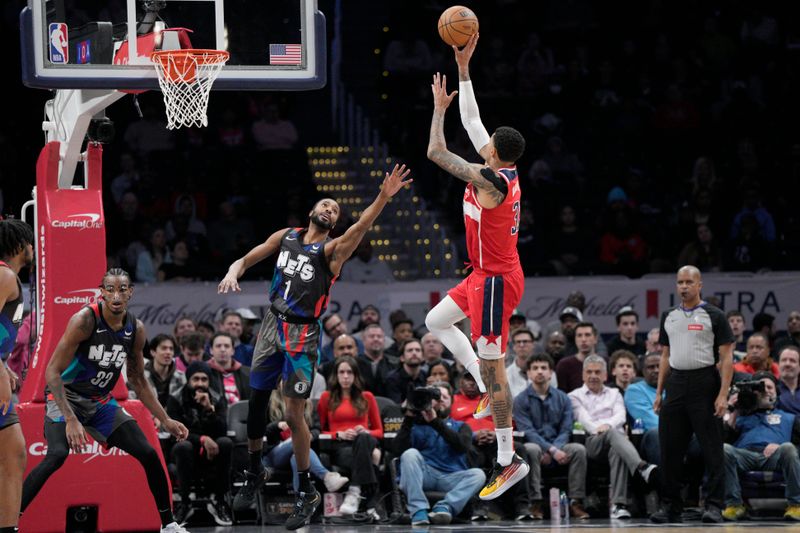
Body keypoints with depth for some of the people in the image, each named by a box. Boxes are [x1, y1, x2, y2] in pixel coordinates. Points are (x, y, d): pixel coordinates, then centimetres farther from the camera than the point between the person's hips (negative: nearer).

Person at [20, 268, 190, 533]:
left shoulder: (136, 329, -3)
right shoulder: (84, 320, -22)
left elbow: (138, 381, 11)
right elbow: (52, 371, -23)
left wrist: (165, 420, 7)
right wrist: (70, 419, -33)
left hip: (102, 402, 6)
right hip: (66, 397, -6)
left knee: (149, 454, 2)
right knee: (57, 454, -31)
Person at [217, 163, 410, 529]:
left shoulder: (332, 250, -6)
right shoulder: (285, 237, 8)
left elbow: (360, 227, -24)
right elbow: (247, 259, 12)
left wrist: (384, 197, -41)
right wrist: (233, 273, -13)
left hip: (302, 335, -5)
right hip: (273, 325, 5)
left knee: (294, 413, -9)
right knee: (256, 401, 11)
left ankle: (307, 494, 3)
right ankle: (255, 473, 32)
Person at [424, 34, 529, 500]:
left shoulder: (492, 181, -24)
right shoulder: (503, 171, 2)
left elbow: (436, 153, -22)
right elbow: (472, 119, 12)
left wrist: (440, 108, -9)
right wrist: (463, 68, 11)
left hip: (496, 281, -10)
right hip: (487, 275, 10)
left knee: (491, 366, -8)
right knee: (436, 321, 24)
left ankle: (509, 461, -6)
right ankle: (489, 391, 20)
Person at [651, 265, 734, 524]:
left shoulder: (714, 316, -3)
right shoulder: (669, 316, 13)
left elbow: (726, 357, -6)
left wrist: (723, 394, -15)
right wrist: (659, 391, 11)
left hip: (704, 384, -5)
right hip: (676, 384, 5)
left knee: (712, 449, -4)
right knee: (670, 449, 5)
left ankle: (715, 505, -1)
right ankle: (671, 507, 11)